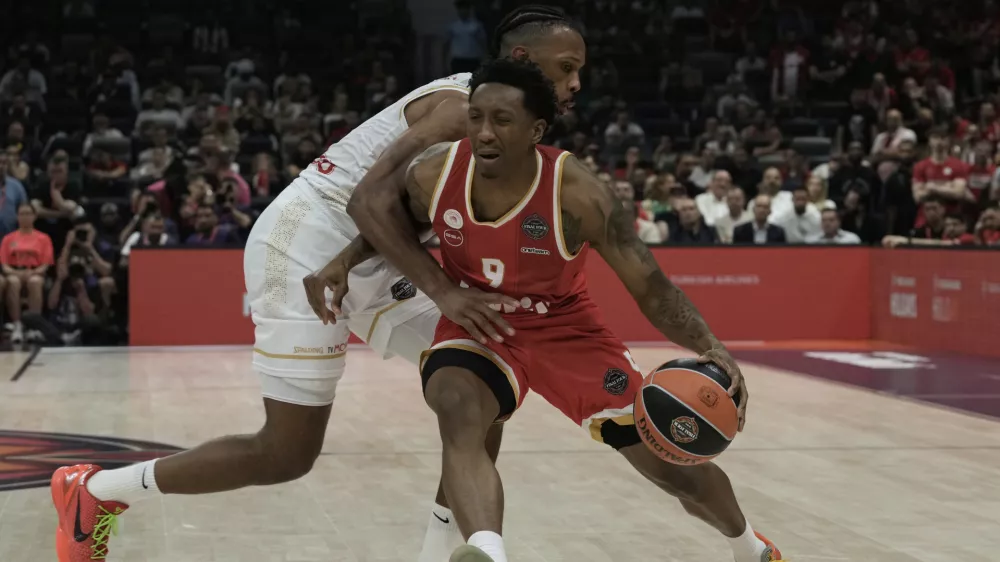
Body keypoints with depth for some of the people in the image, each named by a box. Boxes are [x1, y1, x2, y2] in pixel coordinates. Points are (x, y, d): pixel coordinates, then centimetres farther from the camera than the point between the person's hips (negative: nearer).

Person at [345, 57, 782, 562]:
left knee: (674, 466, 6)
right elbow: (370, 213, 0)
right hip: (479, 324, 1)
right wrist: (442, 290, -12)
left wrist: (710, 349, -39)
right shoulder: (434, 173, -23)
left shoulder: (577, 194, -29)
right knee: (457, 412, -37)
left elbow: (650, 287, -22)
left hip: (566, 327, -1)